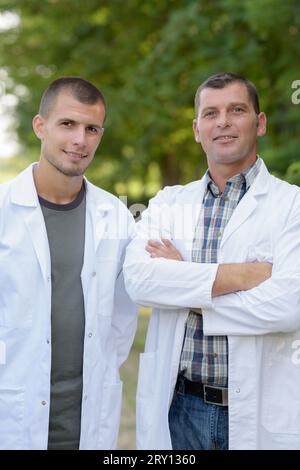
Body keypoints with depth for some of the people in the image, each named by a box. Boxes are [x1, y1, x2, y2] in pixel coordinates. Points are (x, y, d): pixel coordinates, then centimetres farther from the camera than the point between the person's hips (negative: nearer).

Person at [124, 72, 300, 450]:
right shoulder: (167, 204, 6)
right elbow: (137, 278, -11)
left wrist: (185, 296, -10)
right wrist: (242, 274, -18)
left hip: (262, 414, -2)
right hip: (179, 407, 3)